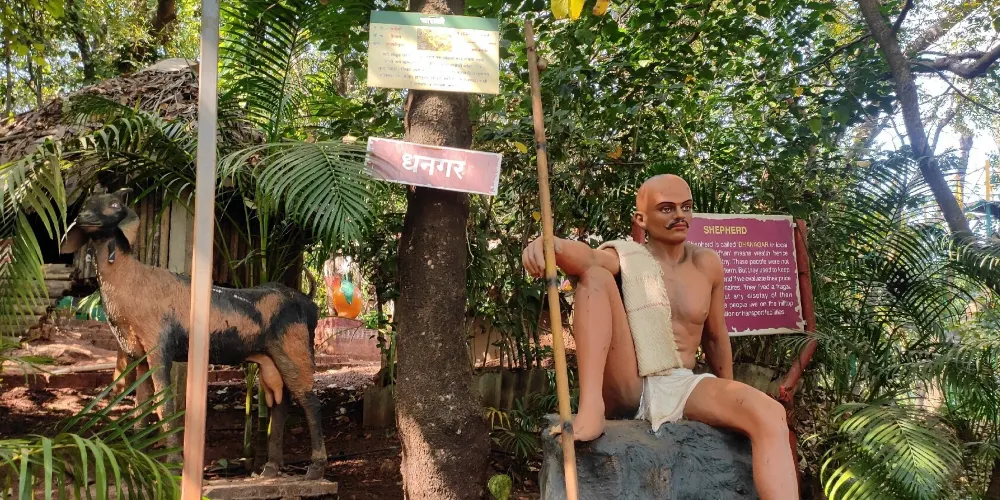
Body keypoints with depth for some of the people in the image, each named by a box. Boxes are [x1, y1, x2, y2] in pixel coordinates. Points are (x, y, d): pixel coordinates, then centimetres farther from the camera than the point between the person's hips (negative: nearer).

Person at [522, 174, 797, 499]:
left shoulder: (707, 264, 12)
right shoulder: (624, 258, 1)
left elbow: (716, 339, 20)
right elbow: (586, 257, -24)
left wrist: (728, 402, 27)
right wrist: (548, 244, -48)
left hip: (682, 388, 3)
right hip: (624, 389, -2)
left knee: (770, 416, -25)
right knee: (595, 275, -21)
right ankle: (590, 409, -34)